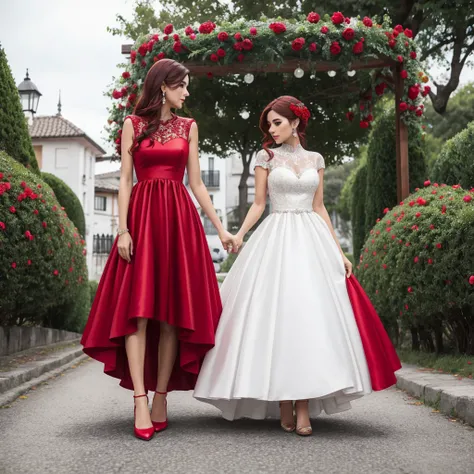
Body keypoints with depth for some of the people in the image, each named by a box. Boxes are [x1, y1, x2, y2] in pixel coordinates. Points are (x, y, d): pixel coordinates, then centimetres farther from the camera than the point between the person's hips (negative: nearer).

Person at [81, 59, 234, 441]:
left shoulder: (188, 127, 15)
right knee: (138, 309, -10)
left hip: (180, 218, 3)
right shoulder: (133, 124, 9)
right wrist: (123, 229, -8)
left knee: (173, 311, -2)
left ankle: (161, 397, 4)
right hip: (142, 215, -2)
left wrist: (220, 228, 8)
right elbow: (125, 180, 3)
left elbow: (197, 183, 14)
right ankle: (140, 399, -10)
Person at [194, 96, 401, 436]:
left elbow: (319, 208, 14)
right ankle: (283, 405, 2)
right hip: (275, 240, -2)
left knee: (311, 317, -6)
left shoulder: (315, 160, 13)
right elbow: (259, 203, 7)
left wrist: (339, 251, 10)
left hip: (311, 241, 2)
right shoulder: (266, 157, 8)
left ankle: (304, 407, -3)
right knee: (277, 317, -6)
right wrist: (239, 234, -9)